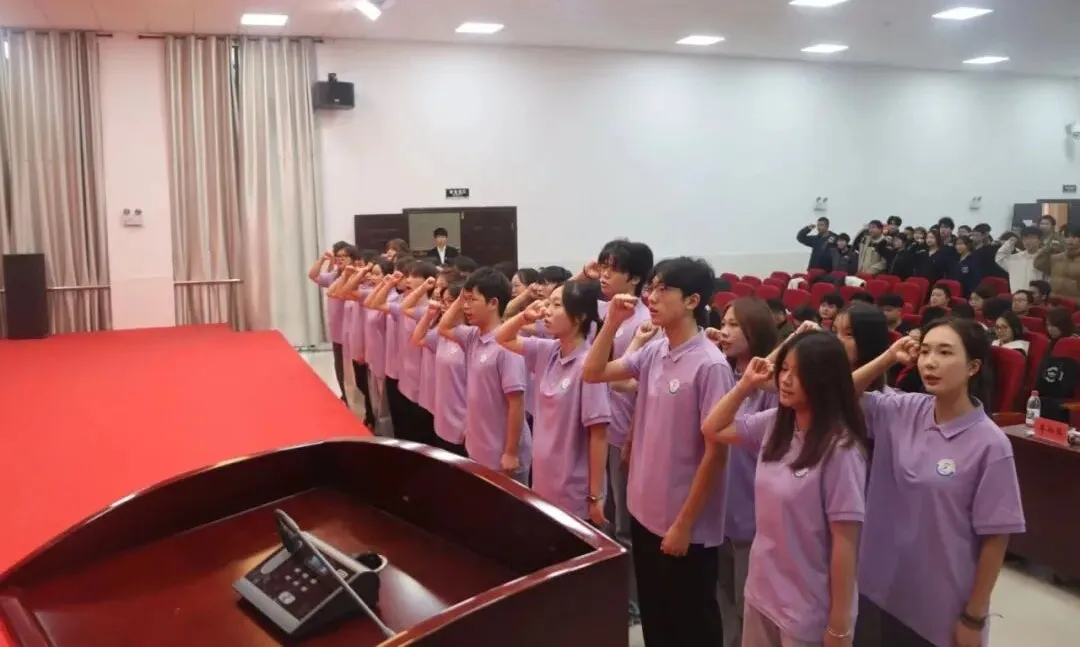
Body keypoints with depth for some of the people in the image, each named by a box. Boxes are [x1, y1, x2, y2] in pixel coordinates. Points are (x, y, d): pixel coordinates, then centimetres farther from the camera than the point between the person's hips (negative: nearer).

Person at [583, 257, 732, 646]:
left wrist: (684, 524, -16)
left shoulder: (710, 365, -19)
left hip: (687, 526, -7)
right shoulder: (653, 352, 2)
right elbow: (593, 373, 8)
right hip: (645, 511, 7)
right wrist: (612, 322, -5)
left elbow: (715, 451, -18)